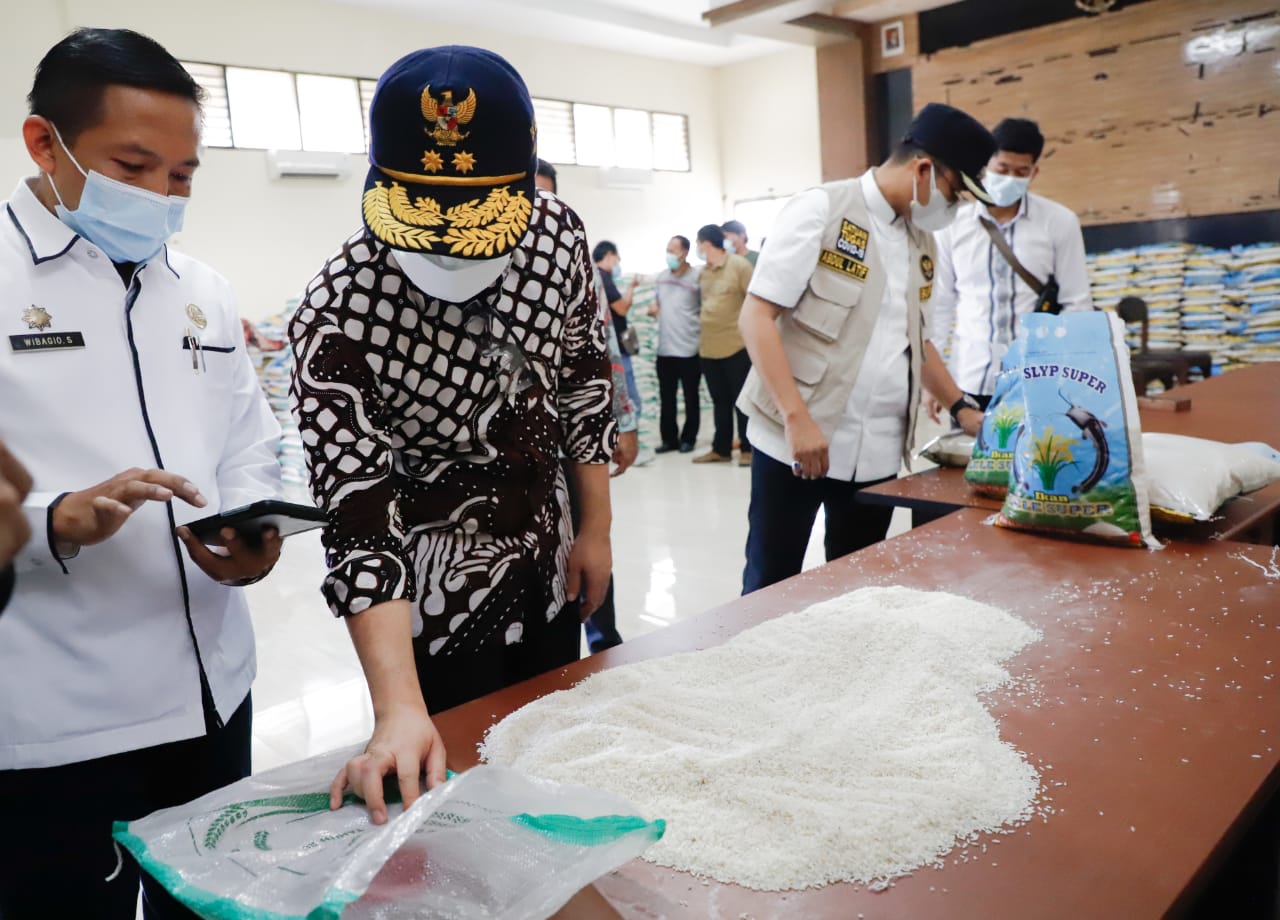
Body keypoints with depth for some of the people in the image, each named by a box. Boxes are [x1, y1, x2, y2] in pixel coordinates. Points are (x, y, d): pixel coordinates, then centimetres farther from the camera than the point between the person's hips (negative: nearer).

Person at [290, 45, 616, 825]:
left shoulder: (559, 235, -14)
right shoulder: (338, 318, -28)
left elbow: (585, 384, 0)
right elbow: (361, 524, -30)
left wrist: (596, 530, 2)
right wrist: (399, 711, -38)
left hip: (547, 564, 5)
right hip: (437, 596, -4)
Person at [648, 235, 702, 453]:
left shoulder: (698, 276, -8)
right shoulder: (662, 277, 10)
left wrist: (700, 330, -14)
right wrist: (654, 308, 2)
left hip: (689, 348, -5)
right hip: (665, 348, 5)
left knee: (691, 398, 6)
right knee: (666, 397, 10)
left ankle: (688, 439, 17)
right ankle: (669, 438, 19)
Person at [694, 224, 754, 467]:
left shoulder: (739, 265, -7)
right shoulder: (702, 271, 10)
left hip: (736, 345, -6)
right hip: (709, 347, 6)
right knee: (720, 400, 12)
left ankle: (747, 449, 9)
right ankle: (721, 449, 20)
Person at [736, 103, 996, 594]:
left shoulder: (921, 241, 14)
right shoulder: (821, 209, -6)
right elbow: (756, 316, -12)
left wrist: (961, 408, 15)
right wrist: (796, 418, -21)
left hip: (878, 451, 6)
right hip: (798, 439, -6)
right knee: (770, 587, 3)